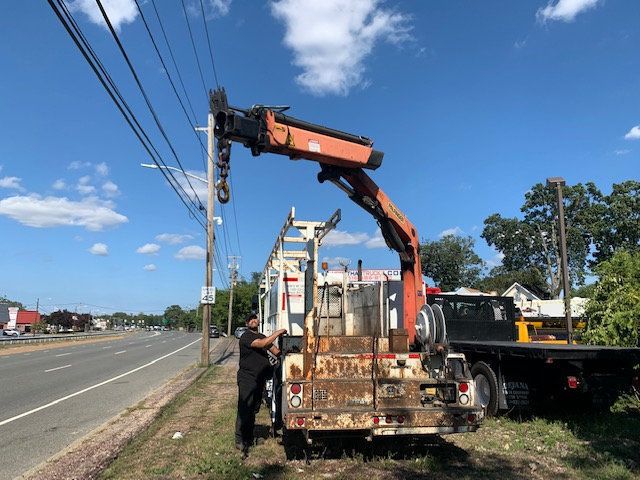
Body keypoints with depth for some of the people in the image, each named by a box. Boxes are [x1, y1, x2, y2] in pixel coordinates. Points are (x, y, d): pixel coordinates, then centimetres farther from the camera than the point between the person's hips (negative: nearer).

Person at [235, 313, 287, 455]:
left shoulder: (262, 337, 15)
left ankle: (249, 438, 27)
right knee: (244, 410, -5)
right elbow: (262, 344, -28)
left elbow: (275, 350, 14)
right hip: (247, 379, -8)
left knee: (254, 410, 15)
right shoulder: (246, 337, -12)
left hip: (260, 379, 8)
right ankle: (240, 441, 4)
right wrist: (277, 332, -22)